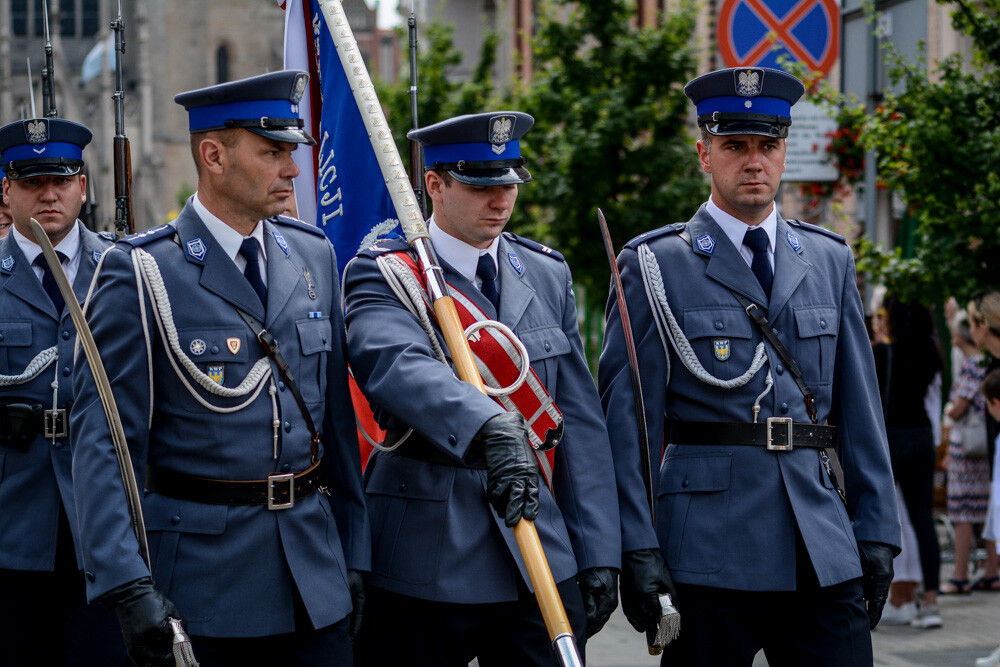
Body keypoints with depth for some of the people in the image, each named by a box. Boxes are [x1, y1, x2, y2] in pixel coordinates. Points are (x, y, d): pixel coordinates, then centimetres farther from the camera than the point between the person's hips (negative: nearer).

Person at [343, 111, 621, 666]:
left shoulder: (547, 274, 12)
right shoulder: (382, 275, -4)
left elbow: (580, 422, 10)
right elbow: (395, 366, -27)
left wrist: (598, 554, 4)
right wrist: (490, 429, -44)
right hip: (426, 564, -4)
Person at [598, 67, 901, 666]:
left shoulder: (831, 260, 14)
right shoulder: (655, 266, 1)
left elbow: (860, 407, 14)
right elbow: (627, 420, -2)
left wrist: (876, 530, 7)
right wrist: (636, 552, -8)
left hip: (824, 550, 4)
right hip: (708, 554, -3)